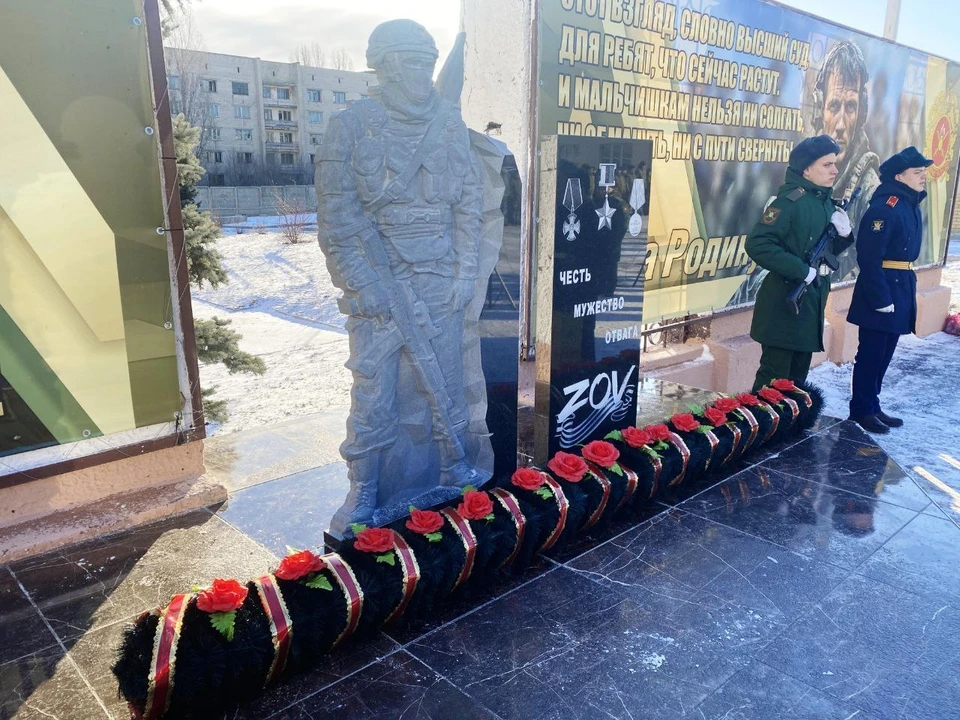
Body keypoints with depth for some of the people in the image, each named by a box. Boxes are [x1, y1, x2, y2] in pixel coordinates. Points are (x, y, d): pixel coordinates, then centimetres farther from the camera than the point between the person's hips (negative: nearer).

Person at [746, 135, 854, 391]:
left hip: (812, 301, 9)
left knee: (797, 378, 17)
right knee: (773, 379, -4)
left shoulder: (826, 202, 11)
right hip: (785, 302, -9)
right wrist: (802, 270, -23)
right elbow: (757, 245, -27)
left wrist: (844, 233, -2)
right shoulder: (789, 201, -15)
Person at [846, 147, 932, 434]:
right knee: (871, 353, 1)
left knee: (884, 353, 15)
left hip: (901, 286, 9)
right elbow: (869, 256, -21)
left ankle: (873, 406, 26)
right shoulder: (885, 207, -16)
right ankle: (861, 409, 13)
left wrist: (904, 290, 15)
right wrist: (880, 298, -22)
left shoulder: (911, 205, 12)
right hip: (880, 287, -9)